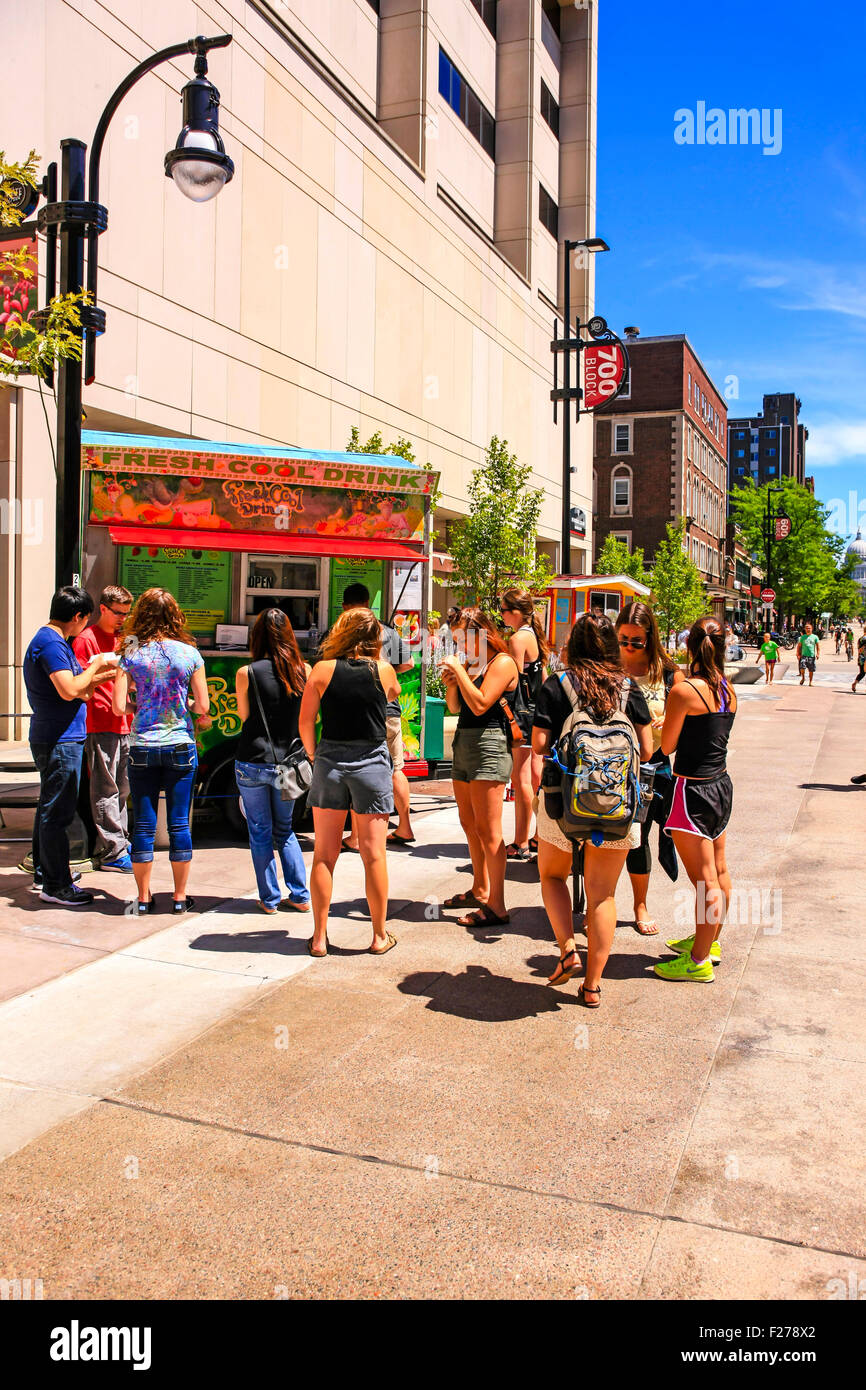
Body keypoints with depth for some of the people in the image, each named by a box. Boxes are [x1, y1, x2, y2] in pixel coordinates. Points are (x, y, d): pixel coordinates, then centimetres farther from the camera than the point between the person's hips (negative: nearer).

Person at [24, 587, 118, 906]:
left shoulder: (52, 640, 16)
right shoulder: (51, 643, -16)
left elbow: (75, 692, 18)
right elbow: (70, 690, -26)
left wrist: (99, 676, 15)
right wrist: (94, 667, -13)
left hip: (54, 738, 11)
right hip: (59, 740, -11)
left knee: (50, 808, 19)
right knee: (57, 811, -6)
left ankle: (44, 872, 31)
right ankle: (55, 885, -1)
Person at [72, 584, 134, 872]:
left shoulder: (119, 639, 20)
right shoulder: (86, 640, -6)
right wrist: (108, 670, -20)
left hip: (122, 723, 8)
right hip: (100, 726, -8)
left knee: (122, 788, 14)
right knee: (106, 790, -6)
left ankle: (120, 840, 25)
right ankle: (111, 852, -2)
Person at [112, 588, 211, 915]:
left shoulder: (131, 653, -3)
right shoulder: (189, 653, -3)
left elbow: (119, 706, -6)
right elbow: (203, 707, -3)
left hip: (142, 748, 0)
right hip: (180, 747, 0)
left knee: (144, 824, 8)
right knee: (179, 823, 7)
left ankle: (144, 897, 15)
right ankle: (180, 897, 14)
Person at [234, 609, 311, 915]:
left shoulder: (246, 673, -10)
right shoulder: (303, 670, -4)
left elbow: (244, 716, 2)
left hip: (253, 763, -3)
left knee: (260, 833, 11)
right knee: (285, 831, 19)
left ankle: (270, 898, 17)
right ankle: (300, 895, 17)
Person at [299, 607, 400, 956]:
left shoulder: (322, 670, -4)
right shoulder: (383, 671, -3)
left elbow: (305, 722, -3)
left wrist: (314, 756, 10)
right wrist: (375, 657, 18)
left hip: (329, 761, 1)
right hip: (372, 762, 0)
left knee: (324, 855, 8)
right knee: (373, 854, 6)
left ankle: (319, 937, 14)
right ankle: (379, 936, 15)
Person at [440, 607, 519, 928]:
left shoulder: (502, 662, -9)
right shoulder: (470, 664, 15)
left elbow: (480, 704, -19)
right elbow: (454, 707, 18)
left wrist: (459, 670, -14)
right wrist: (450, 682, 1)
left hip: (488, 745, -9)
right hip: (463, 744, 9)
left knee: (488, 830, -9)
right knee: (469, 825, 18)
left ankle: (496, 907, -5)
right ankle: (480, 891, 32)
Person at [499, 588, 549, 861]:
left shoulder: (518, 638, -14)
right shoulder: (535, 635, 13)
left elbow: (514, 682, -18)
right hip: (537, 711, 9)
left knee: (520, 779, -5)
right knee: (535, 775, 13)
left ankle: (521, 844, 0)